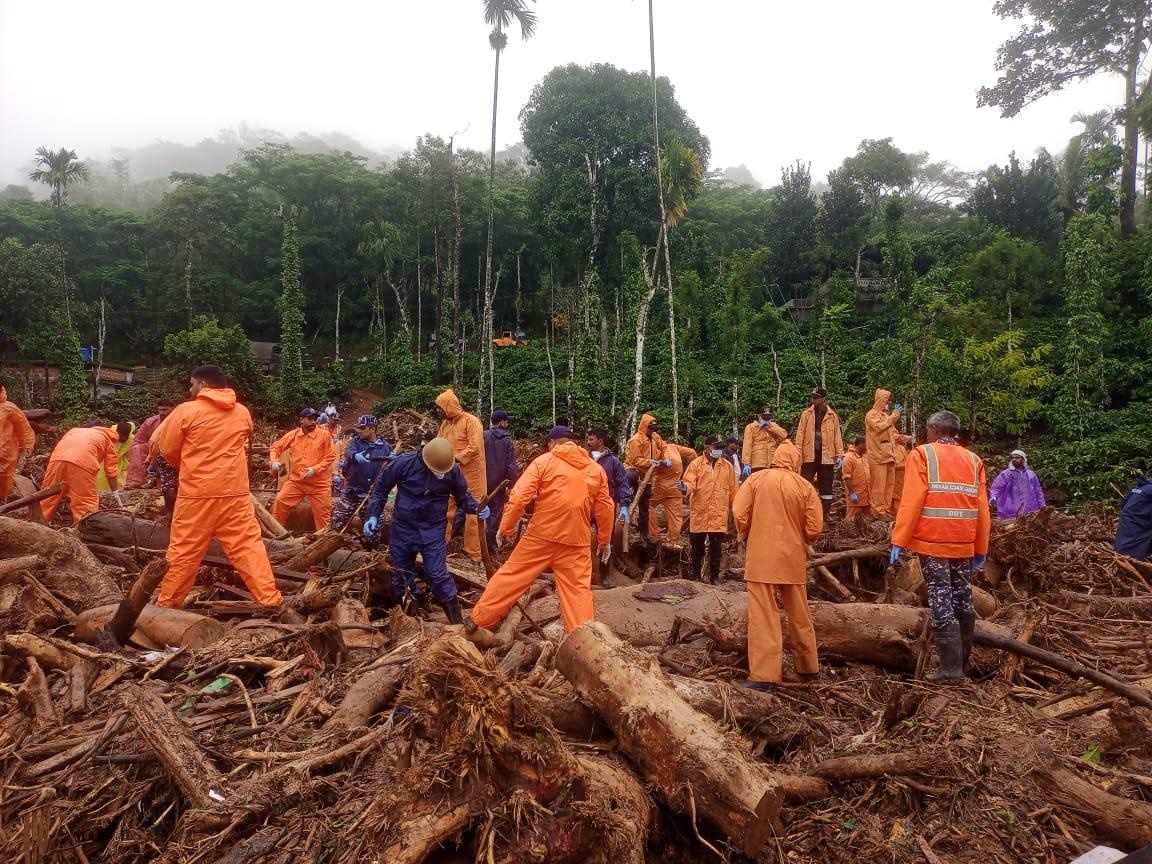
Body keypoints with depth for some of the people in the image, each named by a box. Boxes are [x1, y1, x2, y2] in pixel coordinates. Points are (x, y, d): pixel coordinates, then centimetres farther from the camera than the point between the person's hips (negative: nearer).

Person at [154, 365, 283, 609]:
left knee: (184, 551, 9)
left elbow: (167, 447, 5)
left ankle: (167, 603, 22)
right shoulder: (243, 413, 6)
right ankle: (270, 599, -1)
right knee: (249, 546, 3)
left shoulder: (187, 410, -5)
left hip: (197, 493, -2)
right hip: (235, 492, 2)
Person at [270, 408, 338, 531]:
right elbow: (276, 446, 13)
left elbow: (330, 457, -9)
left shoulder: (324, 435, -7)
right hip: (296, 480, 3)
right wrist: (274, 461, -6)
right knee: (280, 501, -3)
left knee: (322, 512, 5)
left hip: (319, 483, -2)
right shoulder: (292, 435, 1)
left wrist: (315, 469, -19)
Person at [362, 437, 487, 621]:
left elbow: (462, 495, 5)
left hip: (433, 530, -1)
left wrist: (476, 508, -14)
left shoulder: (453, 470, -14)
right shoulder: (403, 463, -17)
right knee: (401, 575, 13)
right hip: (402, 527, 1)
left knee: (438, 575, -6)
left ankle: (456, 622, 7)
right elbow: (381, 489, -2)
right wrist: (373, 515, -9)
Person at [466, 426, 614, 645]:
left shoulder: (543, 461, 0)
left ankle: (477, 621, 18)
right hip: (576, 541, 2)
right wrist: (605, 541, 21)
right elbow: (605, 508, 12)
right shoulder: (596, 469, 10)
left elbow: (519, 497, -8)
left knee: (511, 577, 10)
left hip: (541, 535, -2)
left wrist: (505, 528, 0)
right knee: (578, 590, 7)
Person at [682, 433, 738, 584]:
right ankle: (696, 575, 24)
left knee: (716, 548, 8)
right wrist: (686, 487, -34)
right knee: (697, 546, 10)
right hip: (699, 514, -1)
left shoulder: (727, 466, 6)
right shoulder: (696, 464, -1)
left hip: (719, 515, 1)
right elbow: (690, 482, -12)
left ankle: (715, 576, 20)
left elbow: (733, 490, 9)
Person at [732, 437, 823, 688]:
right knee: (800, 615, 17)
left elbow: (739, 513, -9)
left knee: (763, 616, -1)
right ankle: (808, 665, 31)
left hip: (761, 557, -2)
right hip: (793, 559, 2)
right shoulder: (805, 486, 0)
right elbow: (814, 528, -3)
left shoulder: (756, 479, -3)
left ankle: (764, 674, -3)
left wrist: (747, 538, 9)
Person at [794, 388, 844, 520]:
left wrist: (840, 454, -2)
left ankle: (826, 514, 16)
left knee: (826, 486, 8)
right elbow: (800, 433, 0)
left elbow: (837, 435, 4)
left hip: (826, 456, 1)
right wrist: (797, 453, -7)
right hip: (809, 455, -1)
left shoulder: (833, 415, 4)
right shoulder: (807, 413, 3)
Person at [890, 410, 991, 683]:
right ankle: (962, 661, 27)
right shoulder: (973, 460, 9)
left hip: (932, 541, -5)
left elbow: (911, 502, -12)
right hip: (964, 544, 5)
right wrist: (981, 548, 14)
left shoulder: (923, 455, -3)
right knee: (963, 600, 14)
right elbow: (982, 509, 7)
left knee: (941, 602, -2)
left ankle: (950, 668, -1)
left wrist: (899, 541, -10)